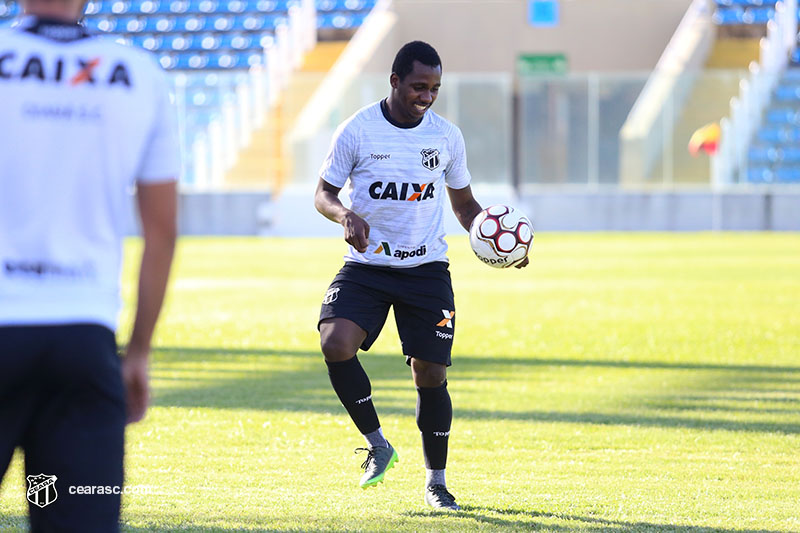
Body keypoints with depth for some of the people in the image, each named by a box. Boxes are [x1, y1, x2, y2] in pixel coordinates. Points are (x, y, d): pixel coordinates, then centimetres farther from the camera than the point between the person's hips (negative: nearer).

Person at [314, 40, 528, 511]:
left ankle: (436, 482, 20)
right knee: (336, 345, -25)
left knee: (431, 375, 0)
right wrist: (346, 215, -20)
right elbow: (323, 194, 2)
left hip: (427, 269, 2)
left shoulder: (447, 136, 2)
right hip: (366, 265, -1)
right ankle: (377, 445, -3)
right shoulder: (357, 131, -5)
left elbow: (465, 204, 14)